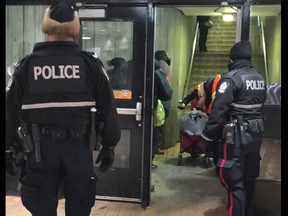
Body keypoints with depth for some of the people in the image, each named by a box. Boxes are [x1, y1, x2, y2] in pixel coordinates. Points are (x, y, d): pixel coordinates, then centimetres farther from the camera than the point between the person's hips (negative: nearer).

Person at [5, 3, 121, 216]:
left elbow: (11, 110, 3)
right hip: (79, 147, 0)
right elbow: (108, 109, -2)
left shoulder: (27, 65, 0)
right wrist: (109, 146, 8)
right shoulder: (90, 63, -2)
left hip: (40, 148, 0)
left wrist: (9, 148, 13)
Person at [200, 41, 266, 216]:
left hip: (237, 136, -8)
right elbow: (260, 107, 15)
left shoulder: (231, 77, -15)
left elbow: (219, 110, -20)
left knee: (234, 182, -3)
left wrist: (208, 134, -12)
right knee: (249, 179, 19)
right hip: (256, 134, 8)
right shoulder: (260, 79, 9)